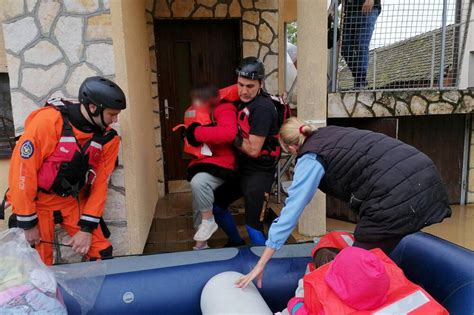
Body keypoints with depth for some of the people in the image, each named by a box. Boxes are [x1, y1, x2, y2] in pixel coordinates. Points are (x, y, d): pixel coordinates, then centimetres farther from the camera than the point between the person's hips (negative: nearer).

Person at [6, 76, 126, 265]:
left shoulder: (107, 138, -9)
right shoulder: (49, 120, -24)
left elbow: (100, 183, -4)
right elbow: (22, 170, -20)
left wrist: (87, 228, -7)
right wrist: (28, 223, -14)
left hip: (73, 202, 4)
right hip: (38, 201, -3)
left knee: (102, 255, -2)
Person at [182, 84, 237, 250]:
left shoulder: (224, 110, -13)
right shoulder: (201, 115, 12)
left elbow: (229, 133, -33)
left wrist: (198, 132, -30)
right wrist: (189, 133, 1)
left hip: (220, 164, -9)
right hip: (203, 164, 9)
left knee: (198, 182, -38)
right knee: (198, 208, 14)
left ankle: (209, 221, -15)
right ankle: (201, 245, 32)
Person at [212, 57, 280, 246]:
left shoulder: (263, 108, -22)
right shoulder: (244, 101, 5)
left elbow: (253, 150, -22)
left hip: (260, 173, -9)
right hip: (243, 168, 9)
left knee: (253, 227, -4)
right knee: (216, 206, 18)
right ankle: (236, 243, 38)